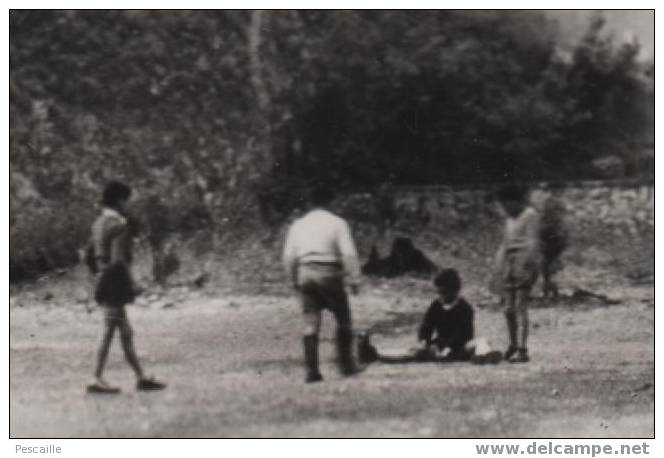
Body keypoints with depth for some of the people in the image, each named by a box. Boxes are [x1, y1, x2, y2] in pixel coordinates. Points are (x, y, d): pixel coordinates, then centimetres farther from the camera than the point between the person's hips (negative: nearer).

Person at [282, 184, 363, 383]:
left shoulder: (298, 225, 10)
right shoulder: (336, 223, -3)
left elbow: (289, 256, 9)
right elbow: (349, 253, -10)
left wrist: (295, 281, 18)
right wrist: (354, 280, -7)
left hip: (305, 274, 3)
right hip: (329, 274, -3)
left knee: (311, 323, 2)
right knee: (343, 320, 12)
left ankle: (312, 370, -4)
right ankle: (345, 364, 12)